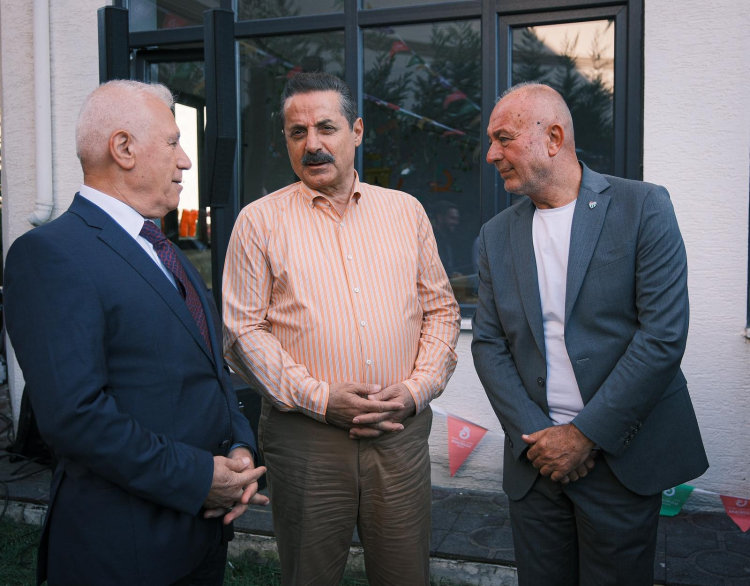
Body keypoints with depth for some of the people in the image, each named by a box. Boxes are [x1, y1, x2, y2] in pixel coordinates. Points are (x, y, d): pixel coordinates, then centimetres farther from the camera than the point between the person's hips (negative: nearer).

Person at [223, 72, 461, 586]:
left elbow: (441, 308, 10)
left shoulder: (406, 211, 9)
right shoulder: (260, 221, 1)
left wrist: (416, 388, -5)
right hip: (305, 434, -2)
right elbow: (243, 331, -3)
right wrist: (319, 398, -12)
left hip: (402, 432, 2)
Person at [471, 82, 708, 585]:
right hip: (535, 462, 3)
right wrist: (535, 433, -9)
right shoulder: (497, 235, 6)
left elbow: (664, 335, -13)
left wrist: (586, 435, -14)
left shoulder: (643, 206, -6)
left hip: (623, 457, -3)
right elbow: (488, 344, 4)